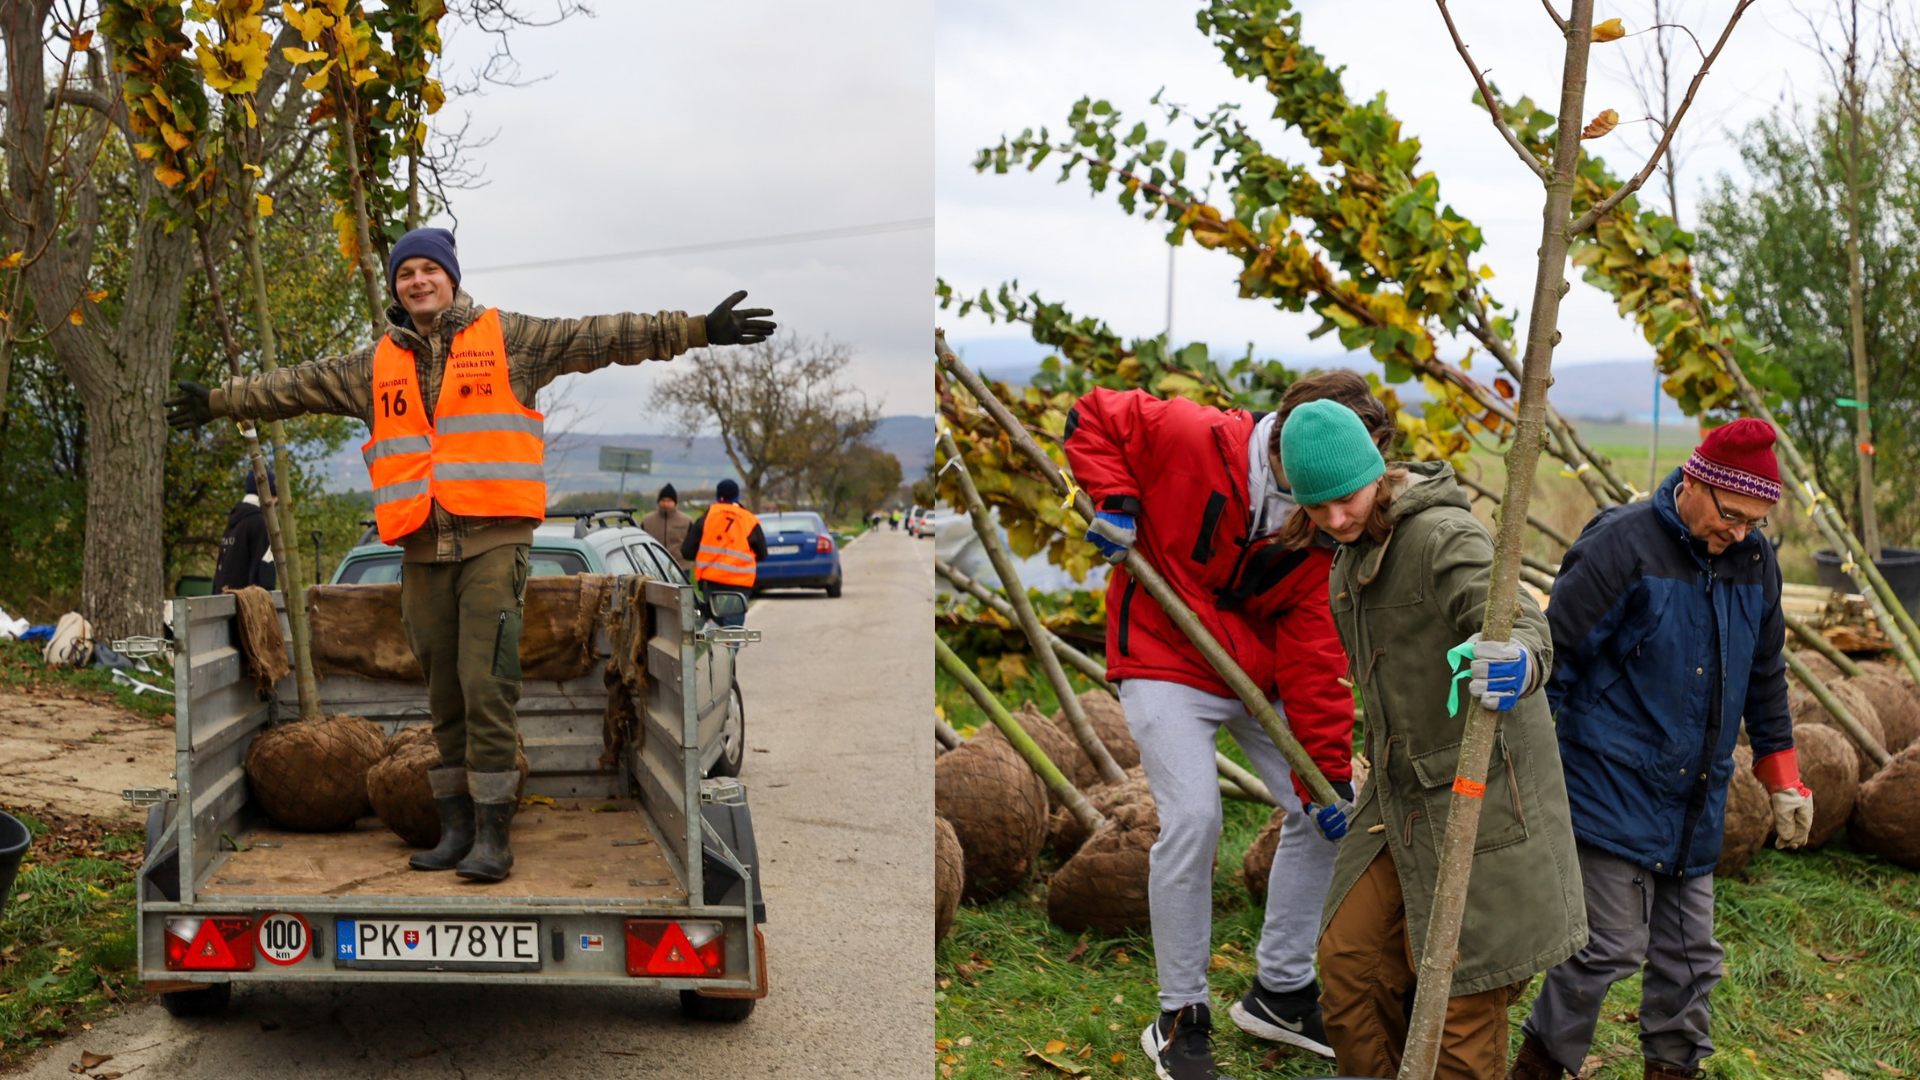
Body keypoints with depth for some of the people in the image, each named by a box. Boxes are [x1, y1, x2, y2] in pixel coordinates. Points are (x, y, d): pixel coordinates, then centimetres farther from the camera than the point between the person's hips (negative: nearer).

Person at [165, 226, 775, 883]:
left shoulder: (508, 339, 4)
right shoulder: (375, 365, 16)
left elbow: (602, 337, -1)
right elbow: (296, 388, 28)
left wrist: (698, 330, -8)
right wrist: (220, 400, 32)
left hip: (493, 540, -4)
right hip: (422, 550, 5)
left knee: (486, 685, -10)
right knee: (444, 693, 9)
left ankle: (492, 834, -5)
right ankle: (455, 827, 18)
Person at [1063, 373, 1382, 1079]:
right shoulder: (1191, 437, -21)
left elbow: (1316, 656, -8)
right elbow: (1092, 418, -7)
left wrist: (1329, 770, -13)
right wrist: (1115, 499, -22)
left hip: (1260, 672, 6)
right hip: (1166, 664, -5)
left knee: (1324, 814, 5)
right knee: (1193, 818, -19)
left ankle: (1280, 992, 25)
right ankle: (1179, 1020, 1)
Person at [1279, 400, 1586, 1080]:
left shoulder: (1445, 537, -19)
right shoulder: (1356, 553, 8)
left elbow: (1521, 623, -33)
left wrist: (1519, 663, -56)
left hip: (1479, 792, -8)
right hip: (1402, 795, 8)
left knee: (1461, 992, 2)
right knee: (1349, 960, 8)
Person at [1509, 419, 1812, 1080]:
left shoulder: (1754, 560, 8)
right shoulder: (1622, 547, -14)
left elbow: (1764, 675, 21)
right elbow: (1554, 657, -13)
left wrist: (1782, 777, 22)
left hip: (1696, 800, 7)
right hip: (1613, 786, -7)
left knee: (1689, 953, 12)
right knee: (1611, 946, -6)